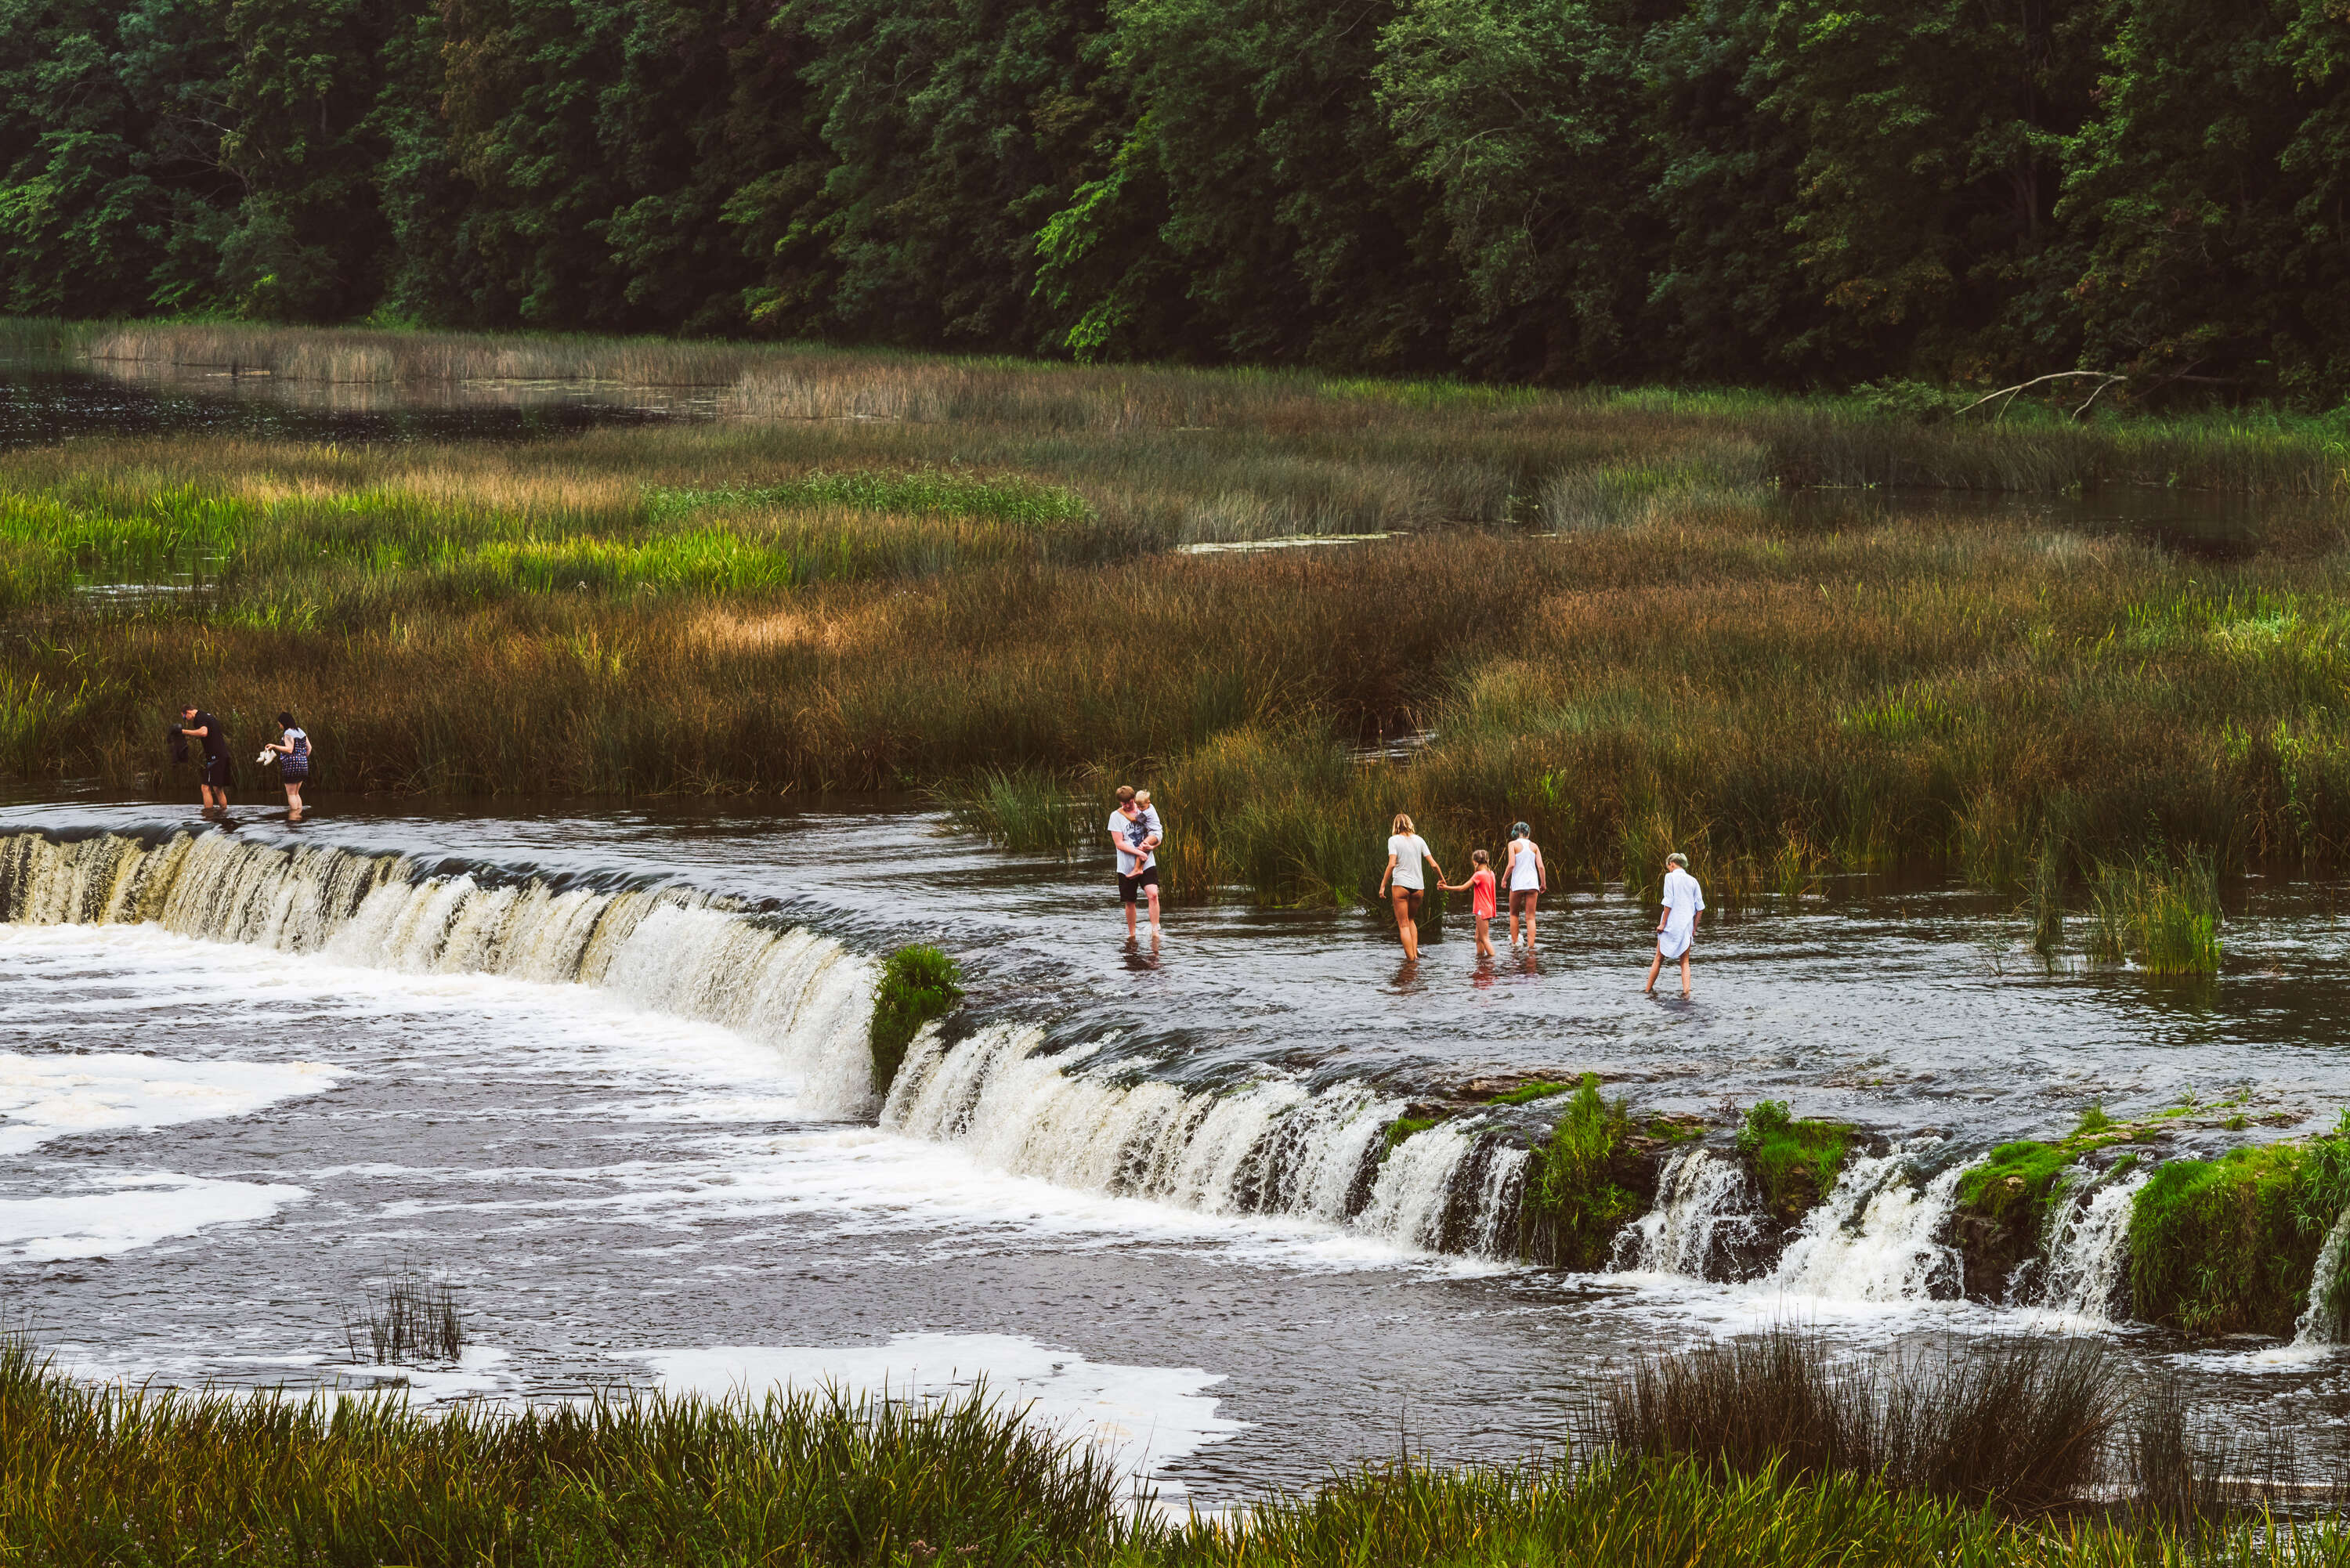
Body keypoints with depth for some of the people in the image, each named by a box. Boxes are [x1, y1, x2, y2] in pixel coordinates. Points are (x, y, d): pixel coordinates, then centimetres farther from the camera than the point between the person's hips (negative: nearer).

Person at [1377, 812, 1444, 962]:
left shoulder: (1394, 840, -3)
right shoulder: (1419, 840, 8)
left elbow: (1391, 864, -14)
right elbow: (1433, 864, 5)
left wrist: (1383, 885, -10)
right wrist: (1441, 879, 22)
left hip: (1401, 885, -4)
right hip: (1418, 887, 4)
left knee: (1403, 924, 1)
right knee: (1411, 920, 23)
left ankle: (1410, 957, -4)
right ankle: (1415, 953, 13)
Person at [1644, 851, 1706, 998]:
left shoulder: (1671, 877, -6)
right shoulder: (1692, 881, 8)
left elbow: (1669, 903, -13)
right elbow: (1700, 907, 6)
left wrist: (1663, 923, -9)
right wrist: (1694, 928, 13)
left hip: (1671, 924, -4)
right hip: (1687, 925, 4)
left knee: (1659, 959, 9)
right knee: (1685, 962, 7)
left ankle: (1648, 990, 17)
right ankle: (1686, 991, -6)